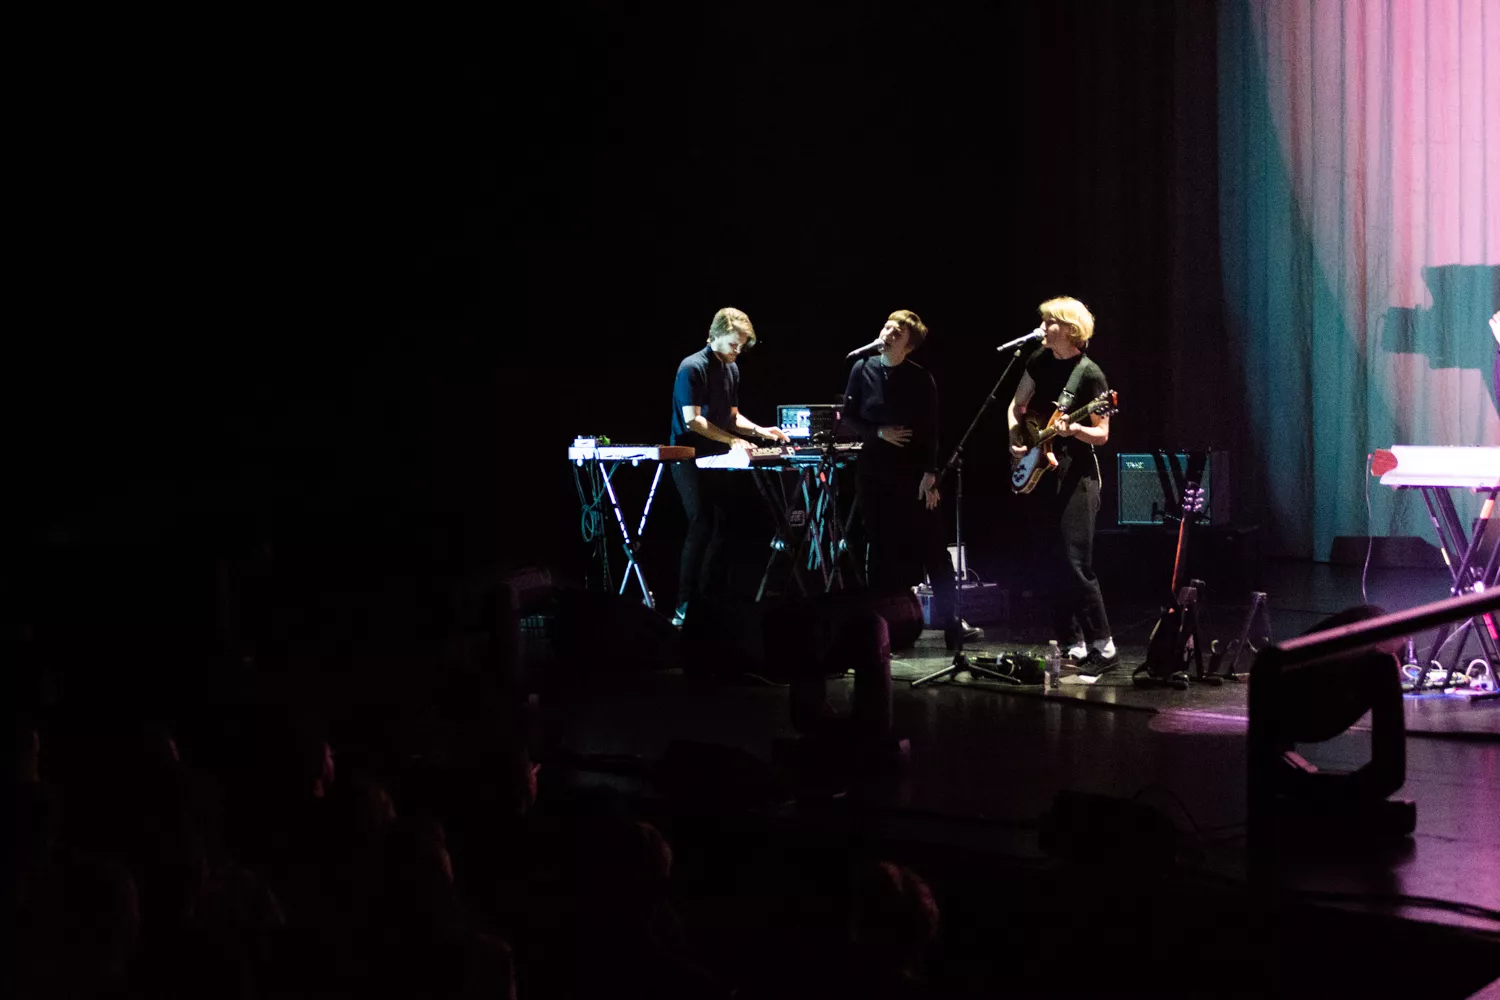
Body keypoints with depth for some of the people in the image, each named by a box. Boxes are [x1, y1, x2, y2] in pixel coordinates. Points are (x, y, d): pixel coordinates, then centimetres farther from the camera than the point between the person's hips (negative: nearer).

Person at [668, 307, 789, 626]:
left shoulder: (732, 369, 13)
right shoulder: (693, 368, -13)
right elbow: (692, 420, -18)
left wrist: (760, 431, 3)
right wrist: (732, 440, -20)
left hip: (716, 459, 8)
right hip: (690, 458, -8)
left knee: (721, 527, 4)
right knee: (702, 527, -12)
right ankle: (685, 606, -9)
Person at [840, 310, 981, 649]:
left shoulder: (921, 378, -7)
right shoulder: (862, 369, -1)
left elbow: (931, 431, -6)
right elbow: (848, 419, 4)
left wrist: (930, 474, -13)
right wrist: (879, 433, -11)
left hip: (914, 473, -2)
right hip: (874, 472, 2)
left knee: (933, 547, -2)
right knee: (881, 550, 6)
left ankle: (949, 621, 4)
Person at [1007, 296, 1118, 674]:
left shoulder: (1089, 374, -11)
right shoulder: (1040, 361, 8)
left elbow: (1102, 434, -9)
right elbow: (1016, 406, 18)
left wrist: (1072, 430, -27)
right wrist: (1016, 440, 2)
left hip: (1076, 476, -7)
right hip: (1043, 473, 7)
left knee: (1075, 565, -13)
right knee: (1054, 567, 8)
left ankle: (1103, 646, -8)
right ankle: (1072, 645, 15)